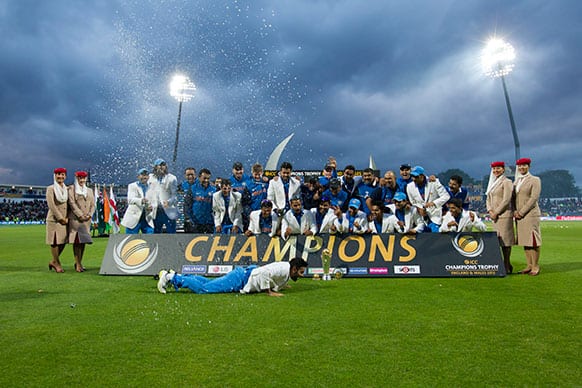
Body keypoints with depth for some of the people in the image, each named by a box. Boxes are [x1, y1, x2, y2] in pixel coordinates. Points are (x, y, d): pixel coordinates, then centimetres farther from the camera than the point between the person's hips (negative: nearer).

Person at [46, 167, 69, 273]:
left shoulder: (67, 189, 13)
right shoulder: (50, 188, -3)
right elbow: (51, 205, -10)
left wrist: (67, 218, 0)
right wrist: (60, 218, -13)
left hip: (64, 219, 5)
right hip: (54, 219, -5)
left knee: (63, 241, 6)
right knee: (55, 241, 1)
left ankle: (53, 262, 23)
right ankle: (57, 263, 12)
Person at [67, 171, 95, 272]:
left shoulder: (89, 191, 20)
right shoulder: (72, 188, 5)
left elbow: (93, 204, 14)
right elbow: (72, 203, -6)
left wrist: (89, 215, -3)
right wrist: (80, 215, -14)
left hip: (87, 220, 5)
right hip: (75, 218, -5)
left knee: (83, 241, 6)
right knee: (77, 240, -9)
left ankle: (79, 263, 15)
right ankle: (78, 264, -8)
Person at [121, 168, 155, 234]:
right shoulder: (132, 186, 4)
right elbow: (130, 199, -13)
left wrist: (152, 208, -8)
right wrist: (141, 201, -35)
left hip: (147, 219, 3)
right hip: (134, 219, -3)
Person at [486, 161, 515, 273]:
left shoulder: (507, 182, -6)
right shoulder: (493, 183, 18)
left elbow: (506, 200, -14)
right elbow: (488, 199, 17)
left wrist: (496, 212, -14)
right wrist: (490, 211, 0)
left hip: (504, 215, -8)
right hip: (495, 216, 8)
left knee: (505, 239, -5)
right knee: (499, 239, 9)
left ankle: (507, 266, 1)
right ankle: (507, 264, 17)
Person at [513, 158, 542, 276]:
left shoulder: (535, 180, -2)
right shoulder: (516, 181, 16)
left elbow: (534, 198, -11)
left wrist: (521, 212, -14)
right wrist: (515, 211, -1)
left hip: (530, 214, -6)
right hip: (519, 215, 6)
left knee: (532, 241, -4)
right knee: (524, 241, 8)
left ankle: (535, 267, 4)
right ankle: (529, 266, 16)